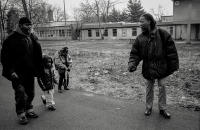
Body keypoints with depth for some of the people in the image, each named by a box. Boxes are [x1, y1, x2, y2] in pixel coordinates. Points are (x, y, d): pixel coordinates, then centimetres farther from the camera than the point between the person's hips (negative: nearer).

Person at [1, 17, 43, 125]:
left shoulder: (33, 38, 9)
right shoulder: (11, 39, -8)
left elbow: (37, 55, 15)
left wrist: (38, 69, 8)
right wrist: (11, 71, -16)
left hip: (30, 72, 6)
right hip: (18, 73, -5)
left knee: (30, 93, 15)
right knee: (21, 94, -4)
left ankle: (29, 110, 33)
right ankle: (21, 115, 14)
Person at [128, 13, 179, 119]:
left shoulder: (163, 34, -10)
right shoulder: (140, 38, -3)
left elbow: (171, 51, -7)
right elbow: (135, 53, -3)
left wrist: (173, 66, -7)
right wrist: (132, 64, -21)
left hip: (162, 68, -2)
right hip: (148, 69, 2)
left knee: (162, 88, 8)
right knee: (149, 88, 14)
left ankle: (162, 109, 26)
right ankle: (148, 107, 32)